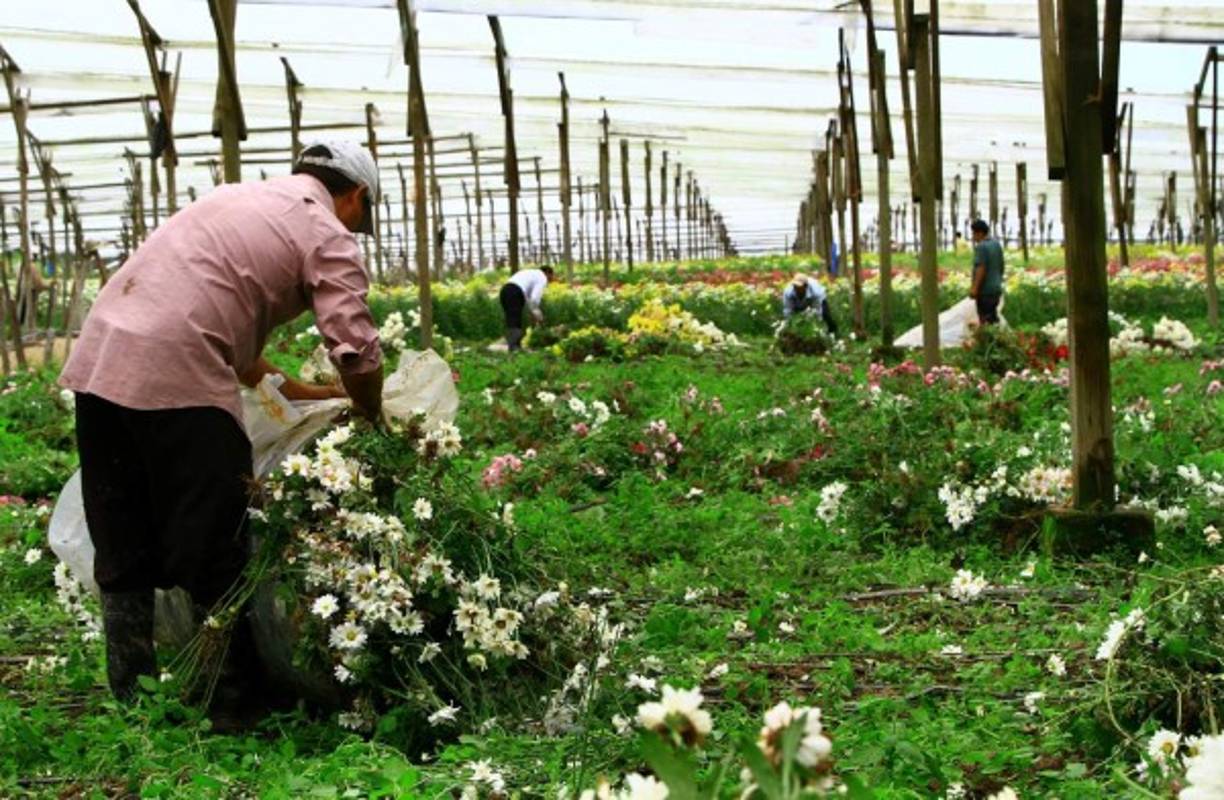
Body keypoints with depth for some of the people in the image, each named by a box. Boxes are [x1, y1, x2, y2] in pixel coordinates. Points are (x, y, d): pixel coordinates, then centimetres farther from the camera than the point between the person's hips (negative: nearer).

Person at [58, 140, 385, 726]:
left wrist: (300, 391, 30)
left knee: (122, 557, 14)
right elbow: (356, 352, -6)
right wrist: (371, 418, 14)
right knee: (215, 558, 4)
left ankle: (132, 705, 22)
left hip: (97, 361, 8)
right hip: (176, 378, -8)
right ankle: (232, 710, 13)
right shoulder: (328, 236, 4)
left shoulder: (236, 198, 27)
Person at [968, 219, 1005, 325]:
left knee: (985, 320, -5)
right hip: (996, 288, 9)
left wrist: (975, 288, -21)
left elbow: (981, 269, -21)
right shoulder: (996, 244, 11)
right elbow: (1001, 266, 17)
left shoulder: (981, 246, -16)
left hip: (985, 289, -9)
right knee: (993, 317, 14)